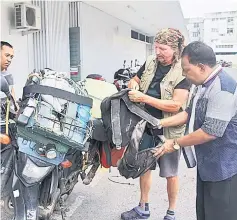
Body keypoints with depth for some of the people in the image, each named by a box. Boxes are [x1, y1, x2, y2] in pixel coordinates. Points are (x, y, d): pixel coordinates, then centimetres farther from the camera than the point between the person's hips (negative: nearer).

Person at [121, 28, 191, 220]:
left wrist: (143, 98, -28)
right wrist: (133, 84, -9)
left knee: (170, 173, 11)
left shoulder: (183, 71, -17)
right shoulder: (150, 62, 0)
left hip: (169, 130, -5)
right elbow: (134, 80, 15)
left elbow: (175, 105, -24)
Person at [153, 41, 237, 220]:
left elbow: (211, 132, -27)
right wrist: (159, 123, 7)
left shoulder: (223, 88, -25)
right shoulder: (203, 85, 9)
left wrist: (176, 144, -16)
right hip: (207, 162, 10)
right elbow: (190, 113, 16)